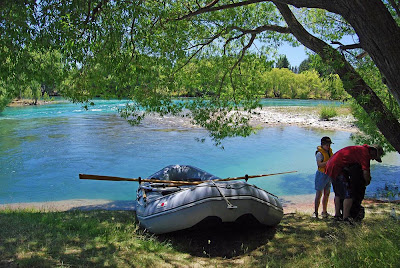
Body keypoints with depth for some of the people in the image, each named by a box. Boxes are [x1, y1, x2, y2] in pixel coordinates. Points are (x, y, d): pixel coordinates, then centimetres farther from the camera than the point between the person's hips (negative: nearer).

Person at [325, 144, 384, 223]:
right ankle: (345, 218, -6)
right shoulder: (365, 152, -12)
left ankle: (337, 214, 29)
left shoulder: (360, 149, 19)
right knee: (348, 194, -8)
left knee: (338, 193, 21)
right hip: (338, 169, -11)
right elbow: (365, 172, -17)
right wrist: (367, 182, 2)